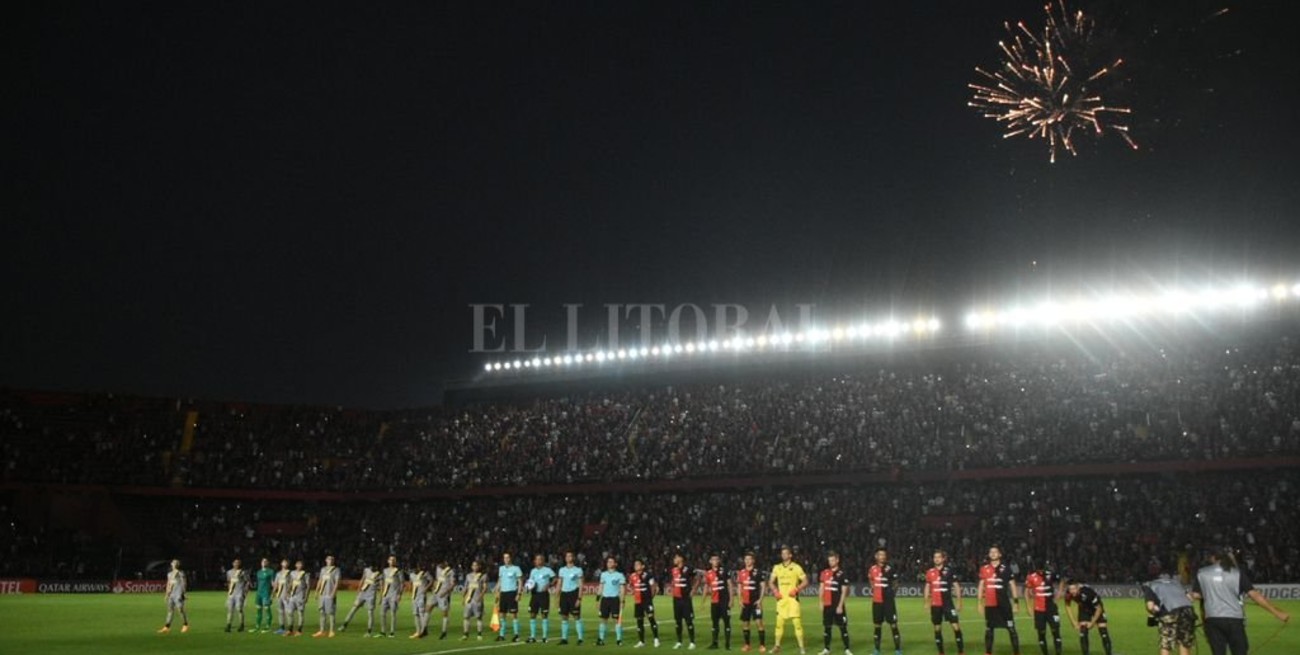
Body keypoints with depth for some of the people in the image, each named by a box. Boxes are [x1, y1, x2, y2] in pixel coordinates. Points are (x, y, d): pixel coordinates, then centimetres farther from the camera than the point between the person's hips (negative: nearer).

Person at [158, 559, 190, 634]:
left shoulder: (181, 573, -5)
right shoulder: (170, 574, 16)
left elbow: (184, 584, -8)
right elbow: (168, 584, 22)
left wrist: (182, 593, -14)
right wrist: (166, 594, 17)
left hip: (178, 594, -7)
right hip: (171, 594, 7)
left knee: (181, 609, -6)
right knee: (170, 610, 4)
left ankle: (185, 626, 4)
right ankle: (167, 627, 3)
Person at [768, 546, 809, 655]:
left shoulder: (796, 567, -2)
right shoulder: (777, 567, 9)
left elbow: (805, 581, -2)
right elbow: (771, 582, 17)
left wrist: (796, 589, -14)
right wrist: (775, 591, 0)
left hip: (792, 598, -4)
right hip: (781, 599, 4)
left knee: (797, 623, -8)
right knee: (779, 622, 6)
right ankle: (777, 645, 16)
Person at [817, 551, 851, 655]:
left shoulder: (842, 574, -5)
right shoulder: (824, 573, 8)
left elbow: (844, 592, -7)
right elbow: (821, 588, 11)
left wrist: (840, 606, -12)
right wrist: (821, 602, 4)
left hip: (837, 606, -4)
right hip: (827, 605, 4)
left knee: (843, 627, -1)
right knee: (826, 627, 9)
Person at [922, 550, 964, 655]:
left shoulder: (949, 570, -3)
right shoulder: (930, 572, 5)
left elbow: (956, 586, 1)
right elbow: (927, 587, 14)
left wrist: (959, 602, -2)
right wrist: (926, 602, 8)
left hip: (948, 603, -3)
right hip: (935, 605, 3)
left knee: (956, 626, -8)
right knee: (937, 628, 7)